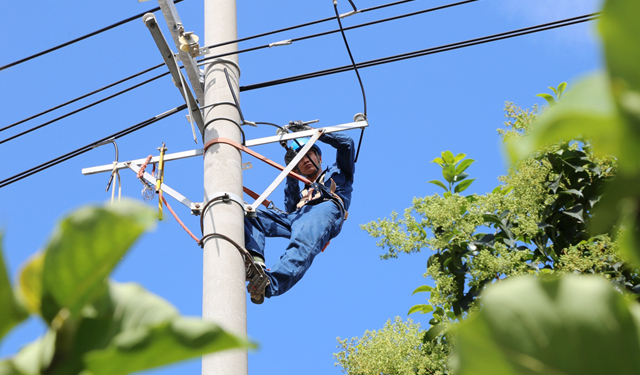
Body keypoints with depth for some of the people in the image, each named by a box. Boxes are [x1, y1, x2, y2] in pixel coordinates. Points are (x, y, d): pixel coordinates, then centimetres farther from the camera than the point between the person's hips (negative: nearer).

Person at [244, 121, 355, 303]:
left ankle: (269, 284, -64)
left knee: (303, 245, -39)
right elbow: (291, 209, 21)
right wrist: (291, 176, 20)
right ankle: (255, 260, -42)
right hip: (296, 216, 6)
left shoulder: (338, 172, 36)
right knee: (249, 215, -19)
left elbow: (346, 143, 20)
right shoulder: (303, 191, 44)